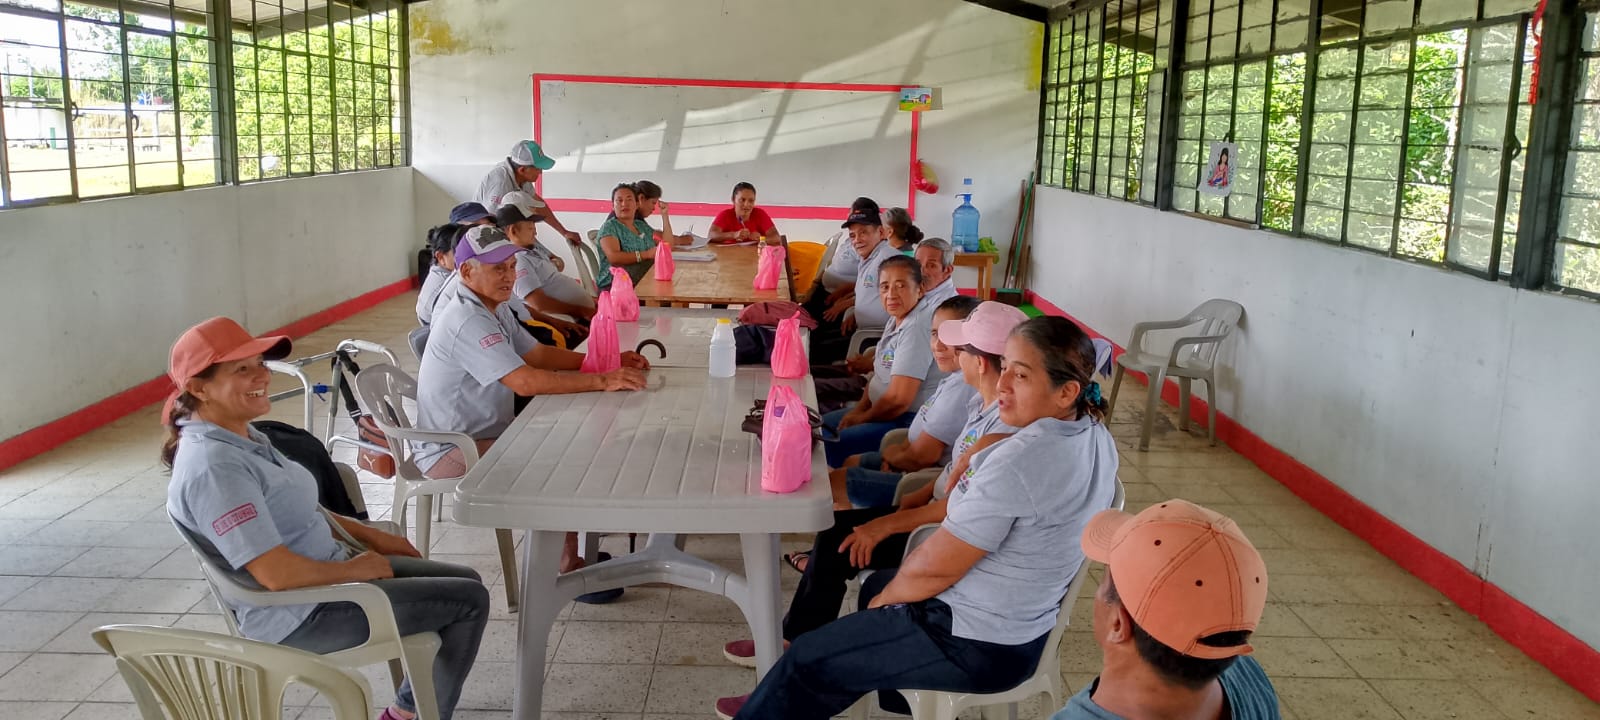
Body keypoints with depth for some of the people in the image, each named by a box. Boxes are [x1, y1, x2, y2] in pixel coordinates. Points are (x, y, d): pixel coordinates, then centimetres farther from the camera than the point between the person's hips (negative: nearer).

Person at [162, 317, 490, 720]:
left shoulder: (239, 437, 5)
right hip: (299, 615, -10)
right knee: (470, 601, -8)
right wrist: (355, 569, -17)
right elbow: (276, 573, -32)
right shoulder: (214, 466, -27)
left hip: (325, 574, 10)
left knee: (465, 581, 13)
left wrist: (371, 536, 11)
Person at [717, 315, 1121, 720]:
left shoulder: (1019, 461, -31)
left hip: (980, 644, -10)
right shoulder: (1096, 434, -1)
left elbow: (934, 568, -22)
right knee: (877, 583, 33)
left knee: (807, 659, 5)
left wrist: (884, 598, -4)